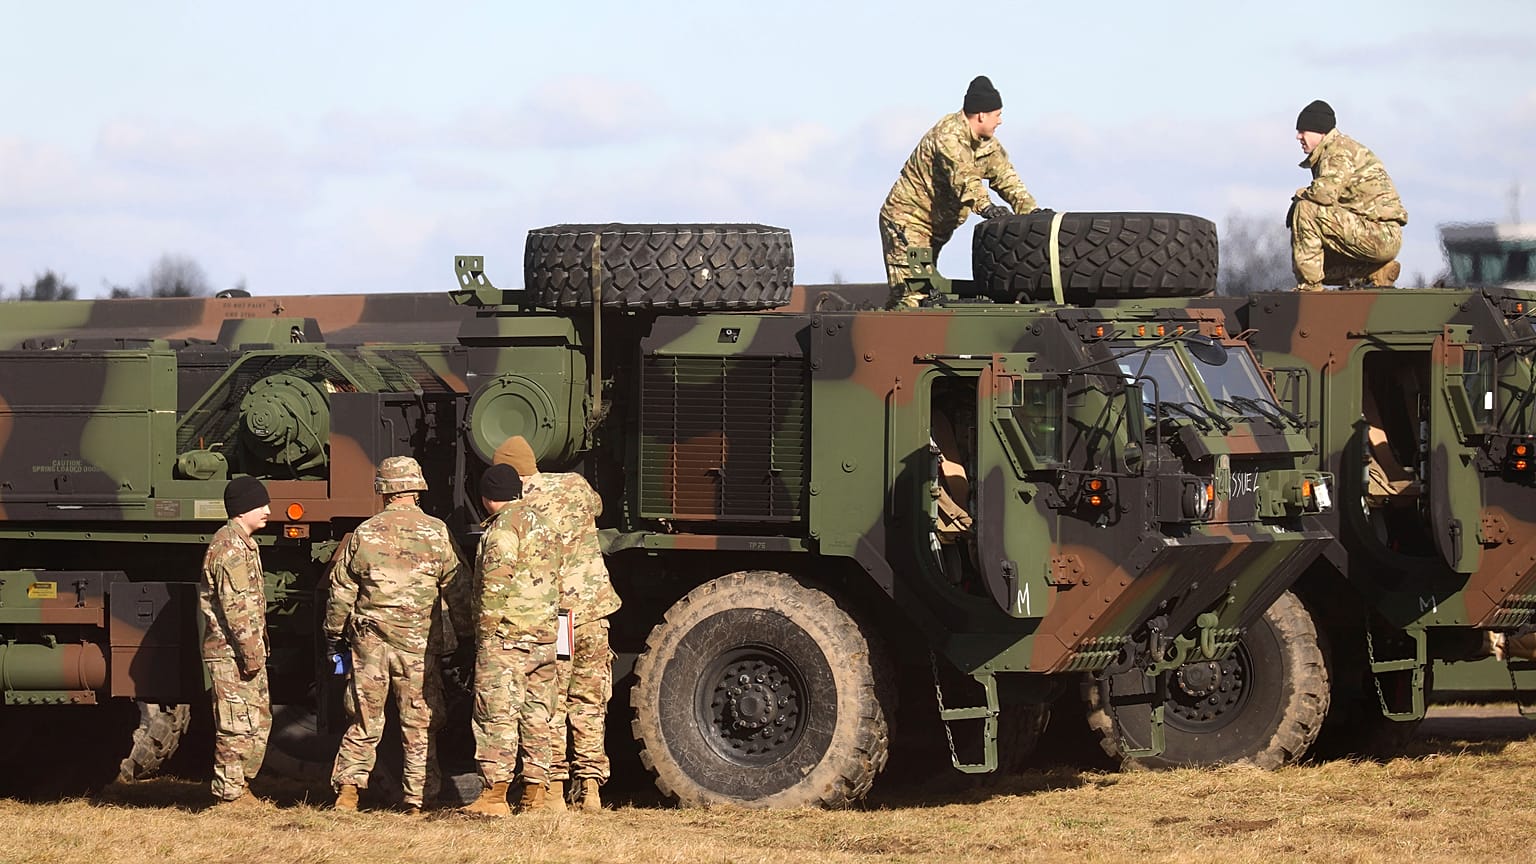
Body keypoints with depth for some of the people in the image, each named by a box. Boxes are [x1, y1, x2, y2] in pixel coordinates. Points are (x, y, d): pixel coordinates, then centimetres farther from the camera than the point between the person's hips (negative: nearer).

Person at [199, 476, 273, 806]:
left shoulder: (243, 544, 18)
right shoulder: (231, 547, -16)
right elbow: (236, 606, -21)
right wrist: (251, 651, -21)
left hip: (246, 652, 11)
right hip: (232, 654, -11)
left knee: (259, 720, 15)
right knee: (238, 727, -7)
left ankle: (238, 787, 22)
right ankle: (229, 794, -3)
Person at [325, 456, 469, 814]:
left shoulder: (364, 534, -1)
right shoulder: (436, 533, -3)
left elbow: (341, 592, 5)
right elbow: (457, 590, 2)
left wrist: (334, 635, 17)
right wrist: (465, 632, 14)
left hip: (370, 640, 1)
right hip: (421, 643, -1)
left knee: (365, 721, 9)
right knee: (420, 724, 7)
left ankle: (348, 786, 0)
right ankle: (416, 798, 7)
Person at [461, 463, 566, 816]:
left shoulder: (504, 525, -7)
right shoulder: (545, 526, 20)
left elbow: (497, 579, -16)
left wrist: (487, 629, -15)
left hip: (507, 634, -9)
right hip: (545, 636, 9)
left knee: (497, 714, -8)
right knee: (536, 715, 10)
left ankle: (495, 793, -13)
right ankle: (535, 795, 10)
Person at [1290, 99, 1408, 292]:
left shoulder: (1339, 151, -13)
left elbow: (1325, 193, -28)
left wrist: (1301, 194, -7)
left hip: (1381, 235, -11)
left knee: (1305, 210, -20)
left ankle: (1309, 284, -17)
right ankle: (1377, 272, 13)